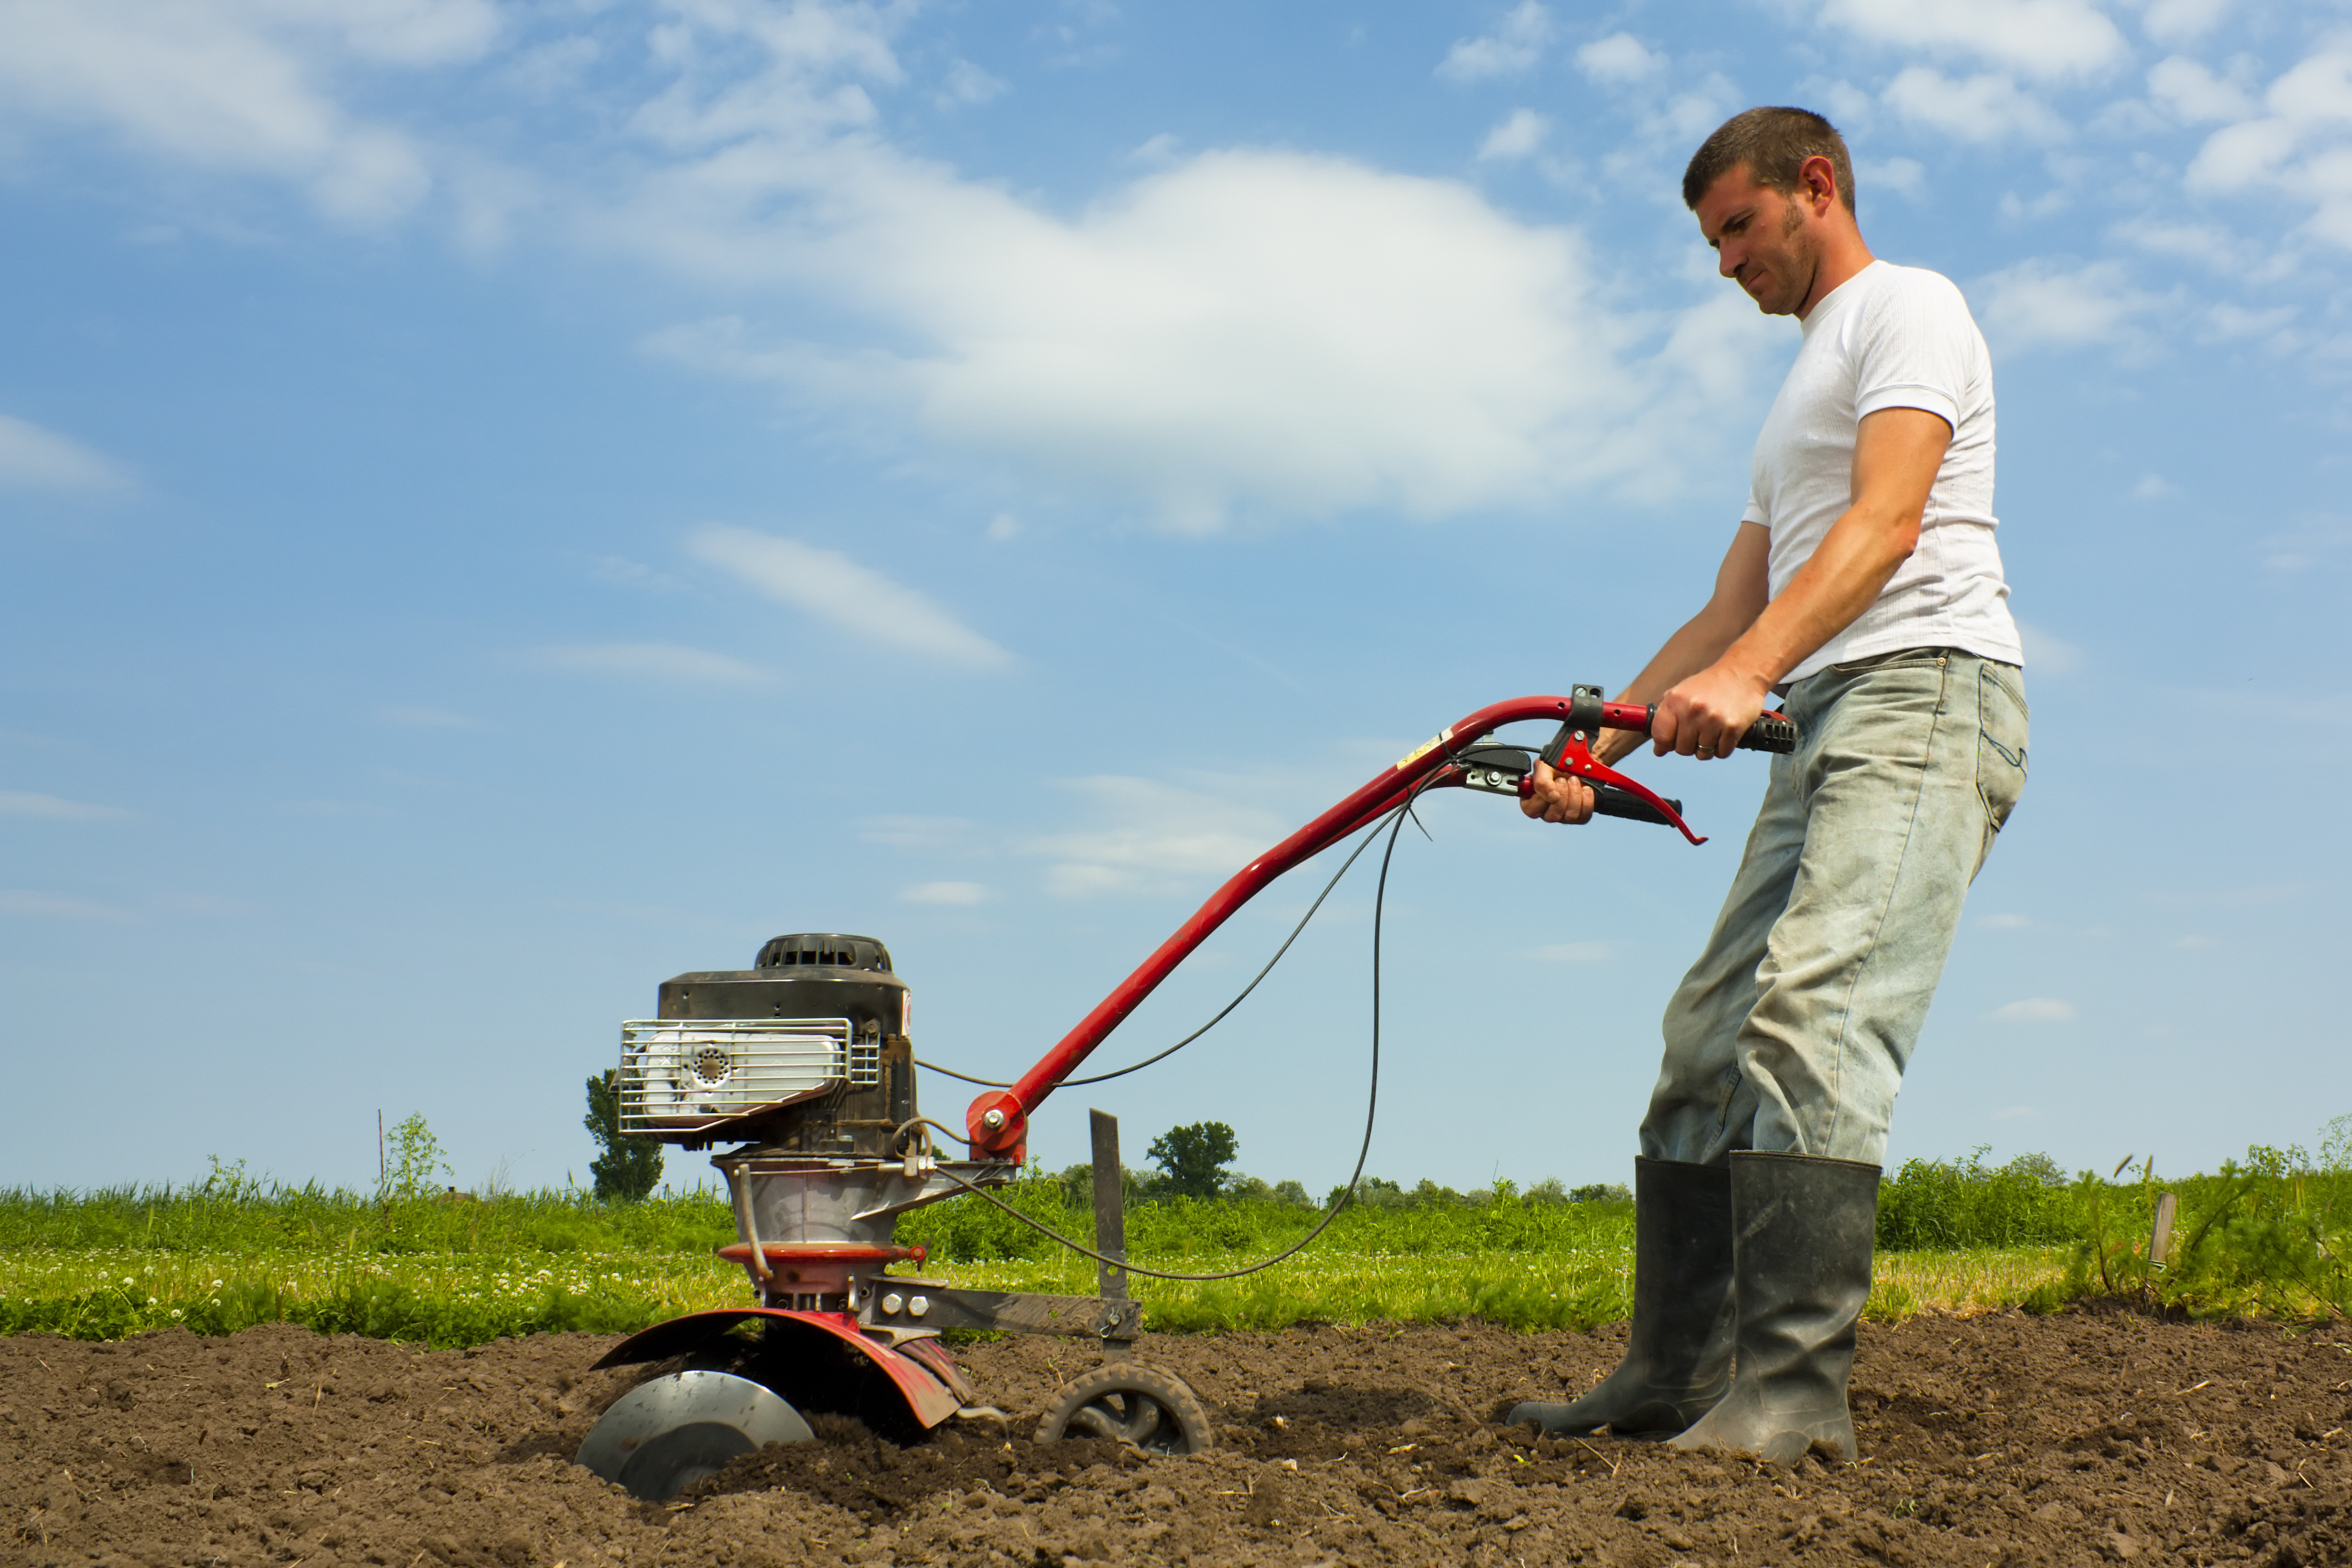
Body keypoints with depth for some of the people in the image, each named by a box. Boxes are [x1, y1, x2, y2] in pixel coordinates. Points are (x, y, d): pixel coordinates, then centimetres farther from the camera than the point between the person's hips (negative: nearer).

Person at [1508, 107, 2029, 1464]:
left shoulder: (1907, 307, 4)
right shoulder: (1802, 395, 33)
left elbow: (1888, 522, -14)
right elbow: (1727, 615, 29)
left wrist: (1747, 676, -28)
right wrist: (1600, 749, 18)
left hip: (1927, 692, -10)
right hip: (1833, 729, 10)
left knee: (1808, 1018, -24)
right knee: (1711, 1034, 3)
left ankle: (1793, 1390, -27)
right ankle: (1678, 1371, 6)